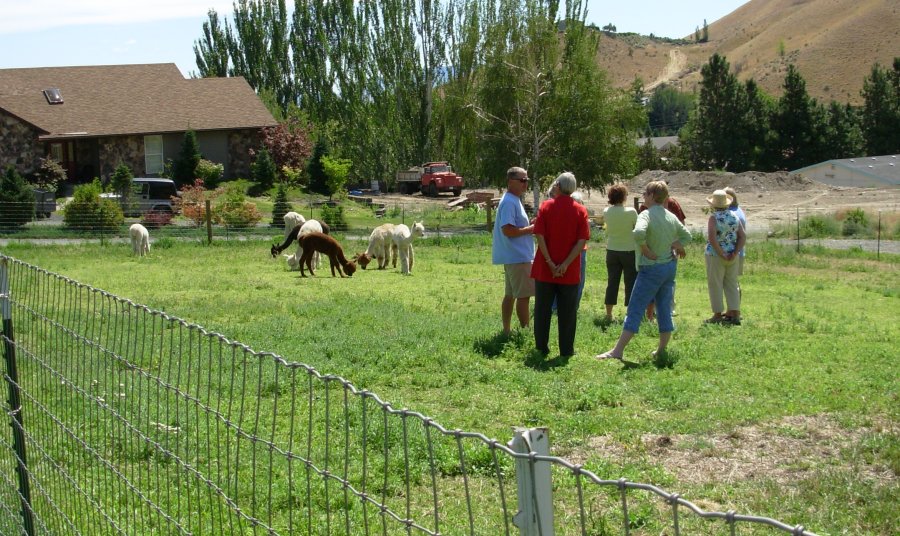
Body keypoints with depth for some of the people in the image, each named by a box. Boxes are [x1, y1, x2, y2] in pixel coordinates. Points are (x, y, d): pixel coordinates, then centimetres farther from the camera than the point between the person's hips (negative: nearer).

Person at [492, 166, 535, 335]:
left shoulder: (514, 201, 15)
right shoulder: (509, 202, -17)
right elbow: (507, 230, -25)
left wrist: (529, 225, 8)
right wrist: (531, 229, -16)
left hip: (517, 256, 10)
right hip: (518, 257, -10)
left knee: (510, 294, 13)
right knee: (524, 295, -6)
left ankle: (506, 330, 19)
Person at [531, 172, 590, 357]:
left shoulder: (546, 206, -3)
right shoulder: (580, 211, -3)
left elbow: (540, 236, -11)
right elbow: (582, 241, -11)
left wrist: (550, 262, -10)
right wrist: (566, 264, -12)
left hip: (545, 269, 0)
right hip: (570, 272, 0)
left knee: (542, 310, 11)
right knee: (567, 312, 8)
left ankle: (542, 347, 16)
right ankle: (566, 349, 11)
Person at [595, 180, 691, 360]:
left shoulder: (646, 215, -15)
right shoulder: (671, 217, 8)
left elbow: (638, 233, -33)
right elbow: (686, 236, 18)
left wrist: (647, 251, -20)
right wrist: (674, 246, 7)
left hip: (651, 267, -7)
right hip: (670, 267, 7)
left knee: (635, 309, -6)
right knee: (665, 310, 12)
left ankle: (617, 351, -6)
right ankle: (662, 350, 19)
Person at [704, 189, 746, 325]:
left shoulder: (713, 218, -13)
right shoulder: (734, 217, 4)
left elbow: (712, 238, -24)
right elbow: (743, 236, 0)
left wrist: (722, 254, -17)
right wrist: (734, 253, -5)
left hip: (715, 255, -5)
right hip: (732, 256, 5)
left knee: (715, 285, 4)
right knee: (732, 284, 12)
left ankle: (717, 315, 8)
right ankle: (735, 314, 11)